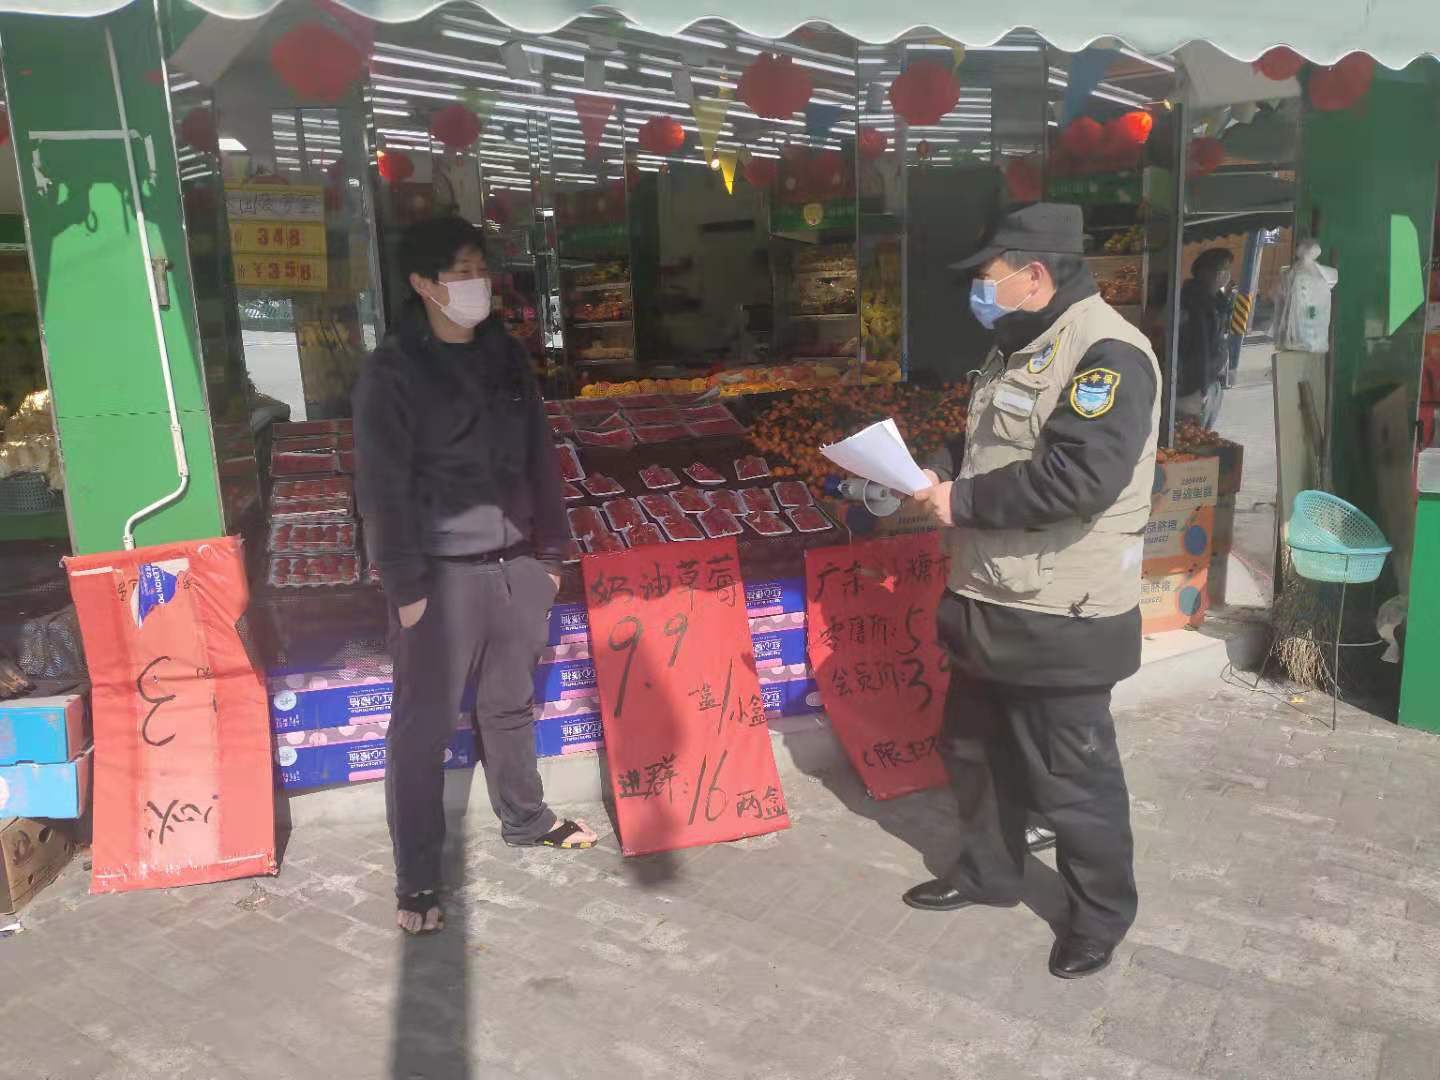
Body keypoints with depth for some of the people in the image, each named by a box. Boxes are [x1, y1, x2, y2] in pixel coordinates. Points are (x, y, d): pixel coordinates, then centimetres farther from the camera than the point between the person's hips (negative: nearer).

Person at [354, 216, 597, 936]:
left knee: (511, 704, 19)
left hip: (517, 564, 5)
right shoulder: (393, 371, -8)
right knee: (423, 727, 3)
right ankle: (417, 880, 15)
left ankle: (526, 820, 40)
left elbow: (539, 457, 13)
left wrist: (550, 550, 11)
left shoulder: (506, 356, 9)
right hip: (442, 575, -5)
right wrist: (405, 587, -13)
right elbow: (383, 486, -10)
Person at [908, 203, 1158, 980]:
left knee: (1072, 774, 7)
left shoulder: (1107, 353, -19)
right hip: (989, 601, 10)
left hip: (1060, 618, -9)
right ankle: (987, 870, 42)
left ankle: (1101, 914, 29)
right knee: (975, 747, 21)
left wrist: (964, 502, -21)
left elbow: (1077, 476, -30)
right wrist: (940, 471, 2)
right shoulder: (1021, 348, 12)